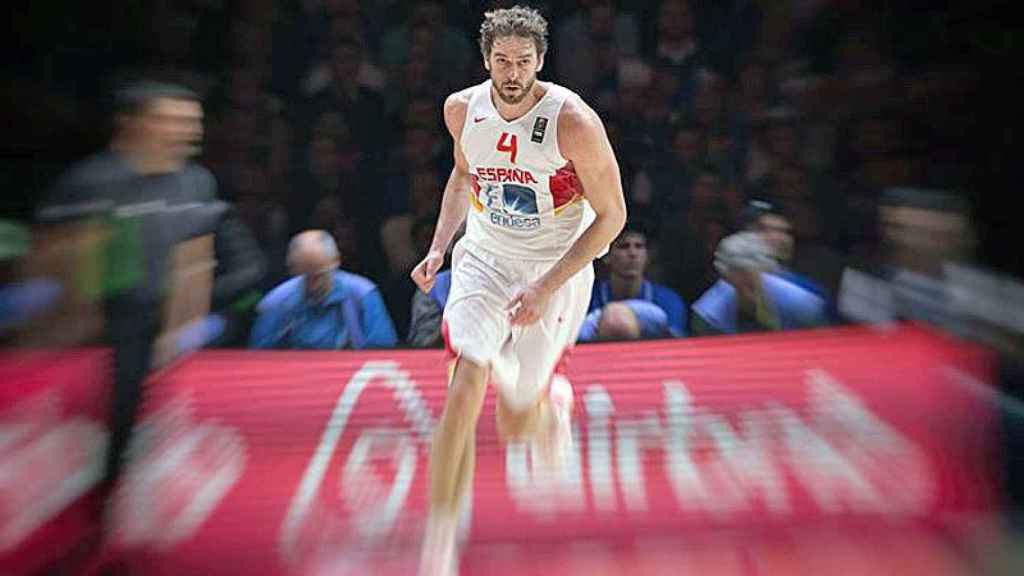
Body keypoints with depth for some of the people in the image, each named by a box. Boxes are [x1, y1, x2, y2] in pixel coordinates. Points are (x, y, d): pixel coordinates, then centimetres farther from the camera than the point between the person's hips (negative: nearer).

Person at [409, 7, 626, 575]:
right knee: (465, 388, -18)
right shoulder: (462, 108, -5)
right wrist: (438, 247, 5)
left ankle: (552, 402, 43)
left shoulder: (573, 122, -20)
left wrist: (547, 287, -21)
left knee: (514, 425, 3)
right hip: (485, 259, 3)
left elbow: (612, 216, -14)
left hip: (555, 272, -2)